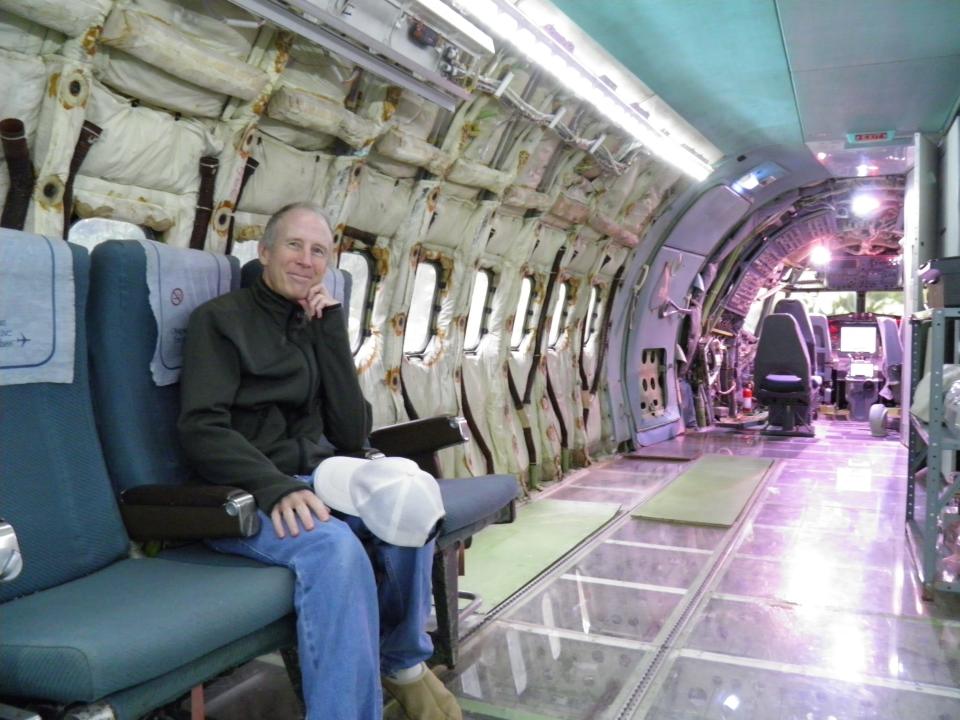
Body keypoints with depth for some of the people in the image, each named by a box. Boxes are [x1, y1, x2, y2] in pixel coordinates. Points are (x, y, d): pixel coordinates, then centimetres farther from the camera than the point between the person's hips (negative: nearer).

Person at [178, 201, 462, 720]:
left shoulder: (318, 327, 16)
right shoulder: (222, 318, 0)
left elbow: (351, 435, 4)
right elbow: (201, 429, -13)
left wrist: (332, 333, -2)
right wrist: (276, 489, -28)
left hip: (315, 481, 5)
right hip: (245, 496, -5)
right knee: (335, 546, -35)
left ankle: (401, 661, -1)